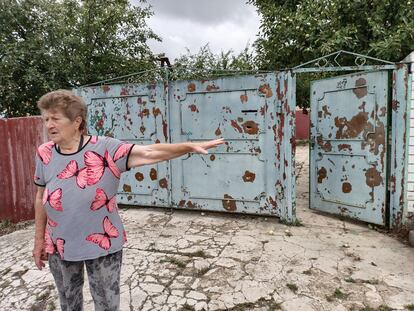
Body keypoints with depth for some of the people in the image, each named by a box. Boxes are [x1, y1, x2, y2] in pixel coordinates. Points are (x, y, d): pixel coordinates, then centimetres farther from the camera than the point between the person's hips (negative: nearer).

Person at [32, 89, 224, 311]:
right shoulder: (44, 154, -4)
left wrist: (189, 147, -37)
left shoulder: (105, 149, -17)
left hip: (102, 245, -3)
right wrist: (39, 239, 10)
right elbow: (41, 198, 5)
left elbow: (148, 153, -27)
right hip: (59, 247, 4)